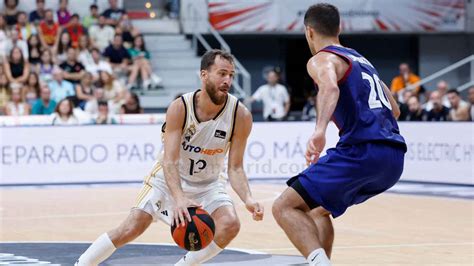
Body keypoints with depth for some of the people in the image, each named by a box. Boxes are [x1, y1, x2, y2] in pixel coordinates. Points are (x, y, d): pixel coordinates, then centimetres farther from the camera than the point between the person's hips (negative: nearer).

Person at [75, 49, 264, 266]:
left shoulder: (240, 116, -21)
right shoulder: (179, 108, -26)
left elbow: (235, 168, -15)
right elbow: (170, 161, -31)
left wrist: (248, 199, -35)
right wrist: (179, 198, -48)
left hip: (207, 185, 2)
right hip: (169, 178, -2)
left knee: (230, 225, -23)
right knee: (131, 228, -9)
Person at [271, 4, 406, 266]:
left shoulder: (321, 60, 2)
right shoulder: (362, 60, 27)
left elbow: (330, 87, -23)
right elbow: (394, 109, 35)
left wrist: (320, 130, -38)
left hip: (362, 152, -8)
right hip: (394, 158, 8)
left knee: (284, 207, -8)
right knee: (319, 208, 28)